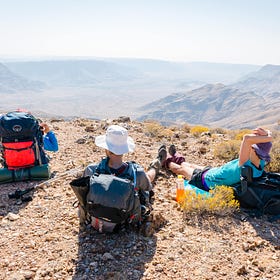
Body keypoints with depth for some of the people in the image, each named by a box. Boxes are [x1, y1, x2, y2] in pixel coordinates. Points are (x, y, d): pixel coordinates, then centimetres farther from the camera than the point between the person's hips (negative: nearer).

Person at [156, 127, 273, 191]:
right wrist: (265, 133, -30)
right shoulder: (261, 164, -19)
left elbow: (247, 138, -57)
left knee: (181, 168, 22)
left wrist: (268, 137, -45)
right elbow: (268, 136, -9)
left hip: (205, 180, -7)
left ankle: (166, 161, 52)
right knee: (192, 166, 33)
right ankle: (178, 159, 64)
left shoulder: (245, 165, -43)